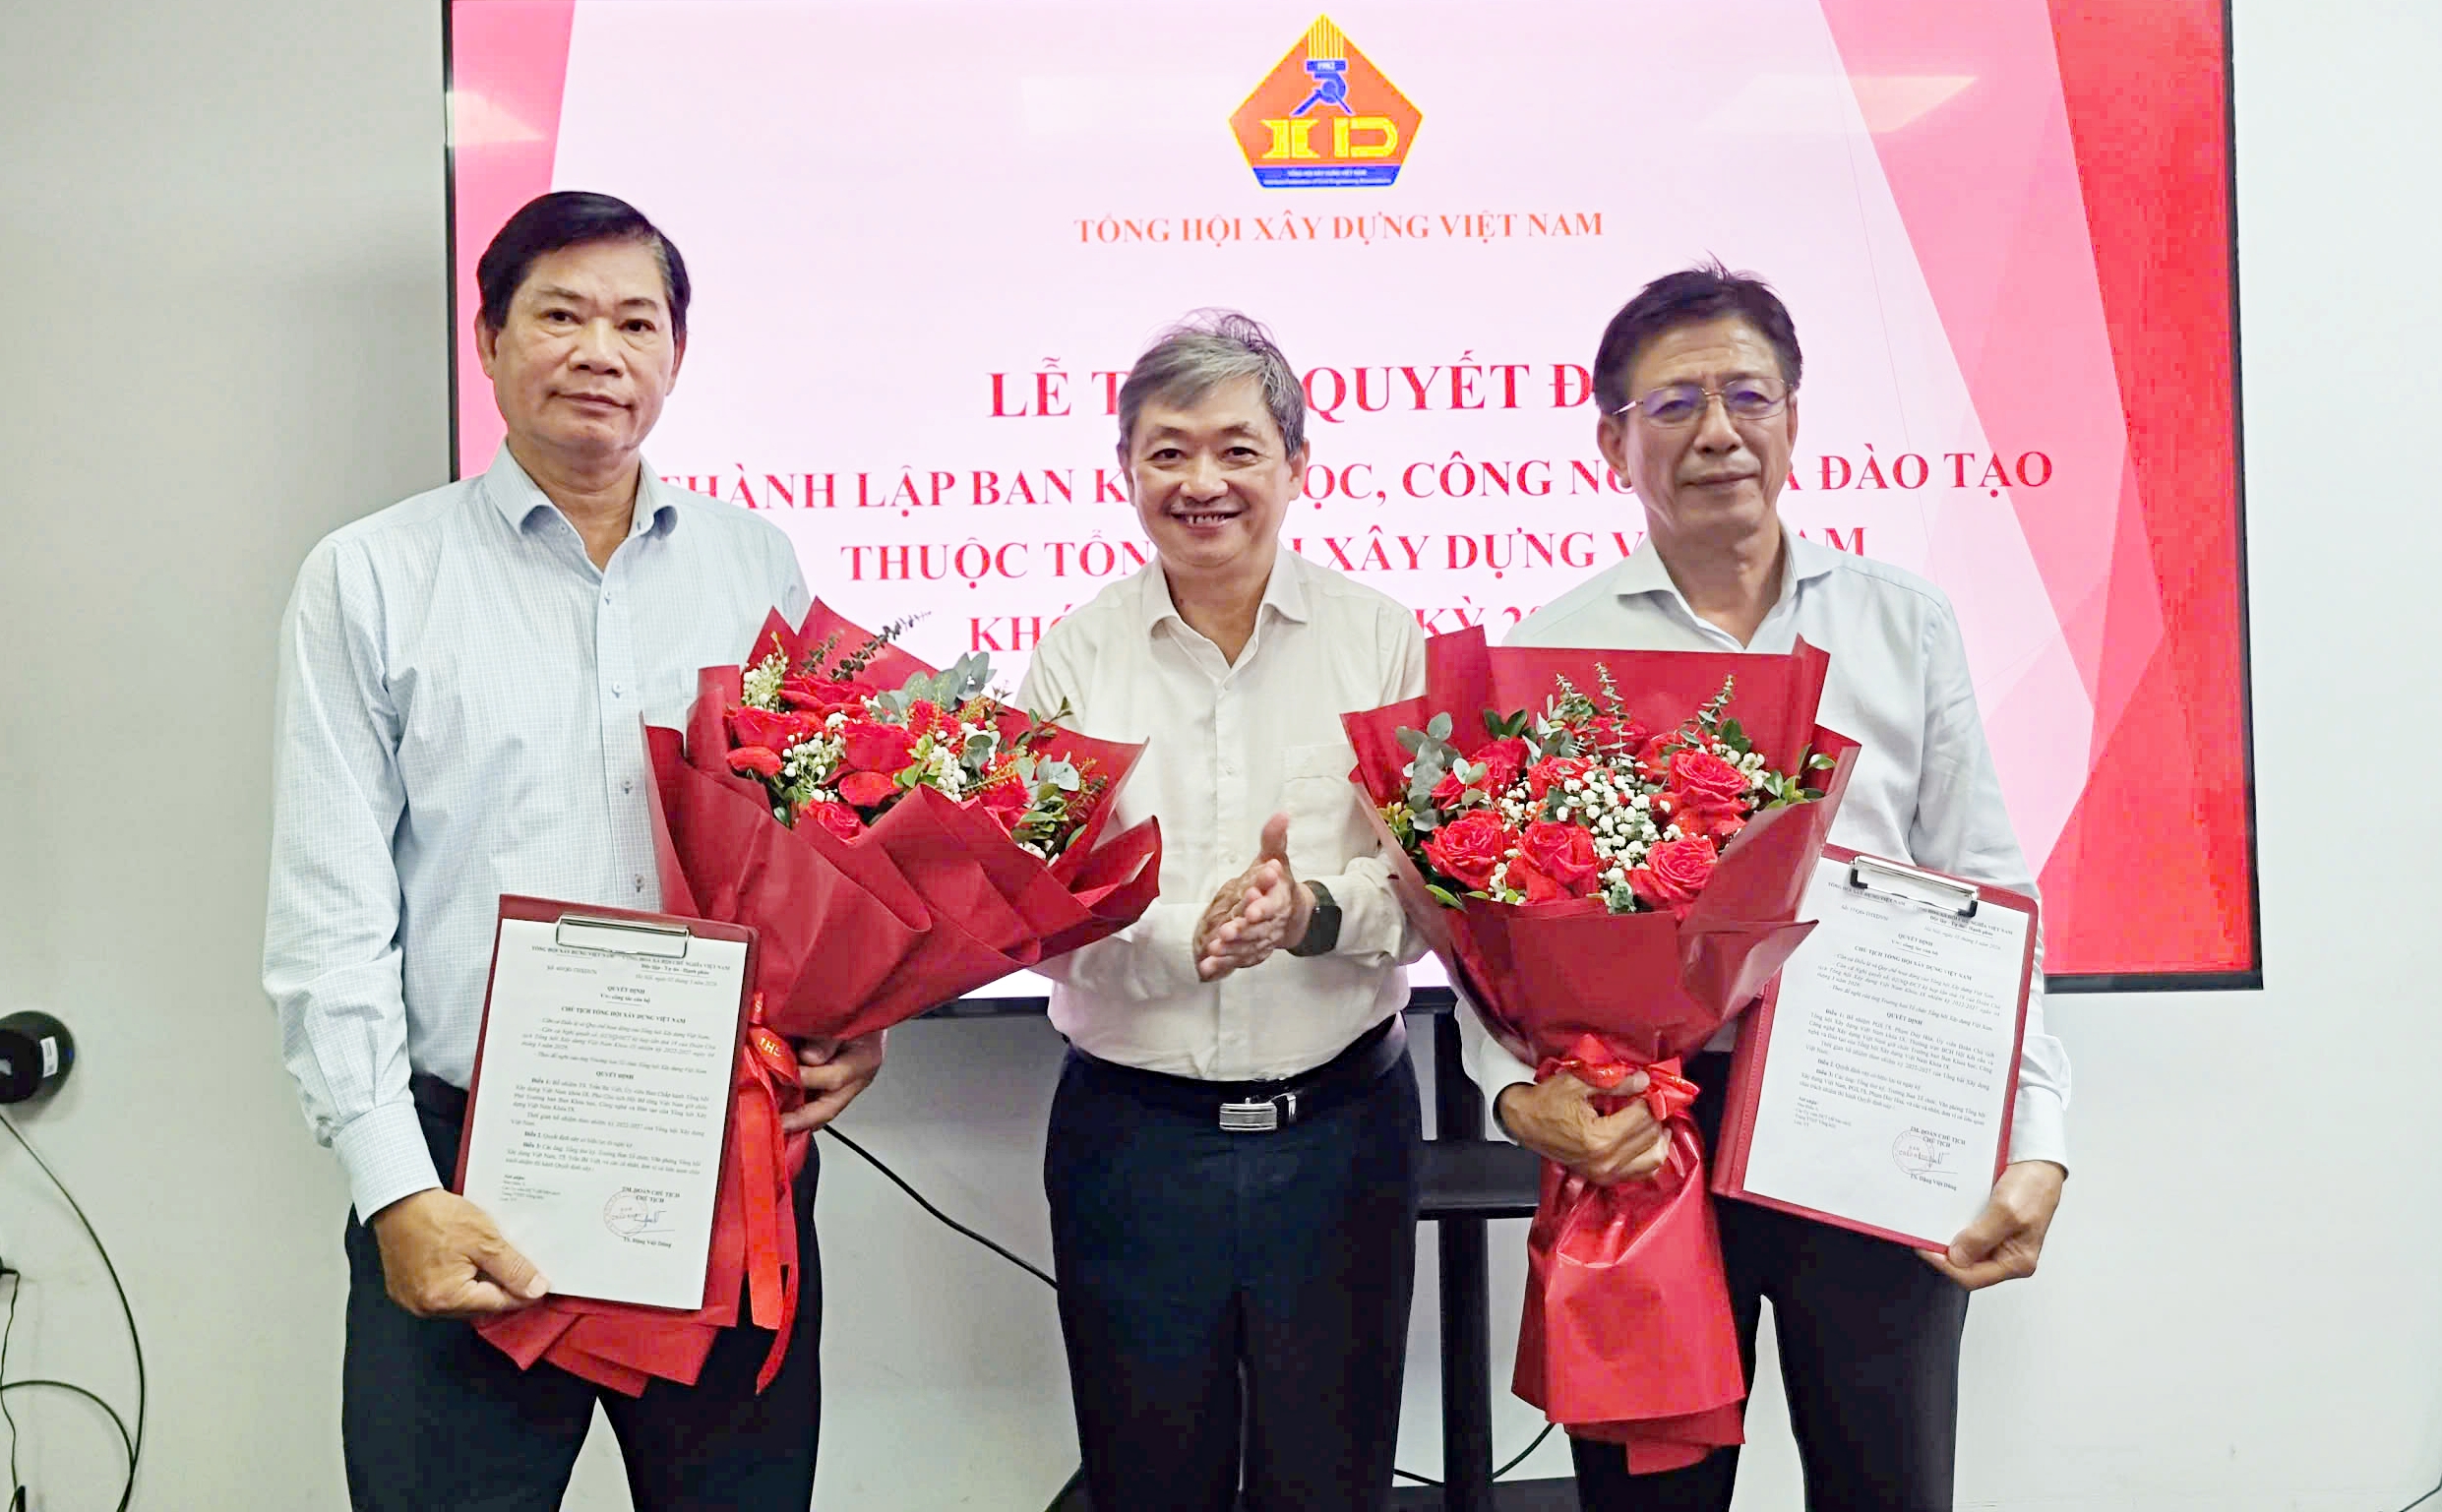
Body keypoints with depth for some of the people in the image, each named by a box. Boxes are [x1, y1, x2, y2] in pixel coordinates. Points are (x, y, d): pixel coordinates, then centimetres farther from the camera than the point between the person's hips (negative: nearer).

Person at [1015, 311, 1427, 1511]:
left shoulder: (1380, 637, 0)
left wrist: (1317, 910, -23)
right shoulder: (1076, 656, 0)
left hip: (1340, 1123, 0)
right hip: (1131, 1132, 0)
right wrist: (1186, 935, -23)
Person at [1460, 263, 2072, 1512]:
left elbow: (1983, 899, 4)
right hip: (1640, 1134, -1)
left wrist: (2037, 1142, -6)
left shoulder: (1906, 623, 7)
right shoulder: (1555, 648, 2)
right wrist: (1518, 1090, -18)